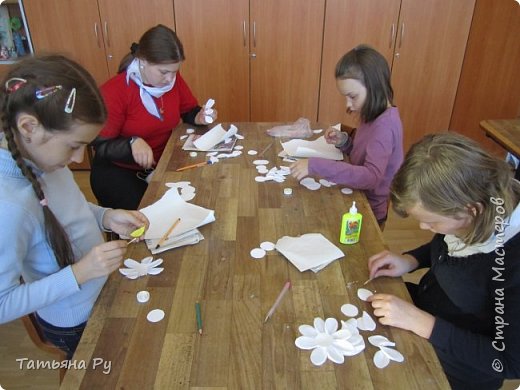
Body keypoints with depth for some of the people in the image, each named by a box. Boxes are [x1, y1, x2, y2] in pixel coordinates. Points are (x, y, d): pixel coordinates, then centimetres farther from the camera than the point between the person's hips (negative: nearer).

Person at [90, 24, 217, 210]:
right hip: (118, 172, -4)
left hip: (163, 163, 5)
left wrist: (199, 117, -13)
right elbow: (101, 147, -17)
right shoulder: (113, 92, -20)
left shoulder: (173, 80, -5)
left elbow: (189, 110, 11)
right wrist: (132, 143, -36)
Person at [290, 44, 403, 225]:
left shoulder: (385, 125, -25)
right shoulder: (373, 116, 2)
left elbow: (371, 177, -37)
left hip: (370, 208, -7)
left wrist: (316, 166, -40)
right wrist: (343, 141, -8)